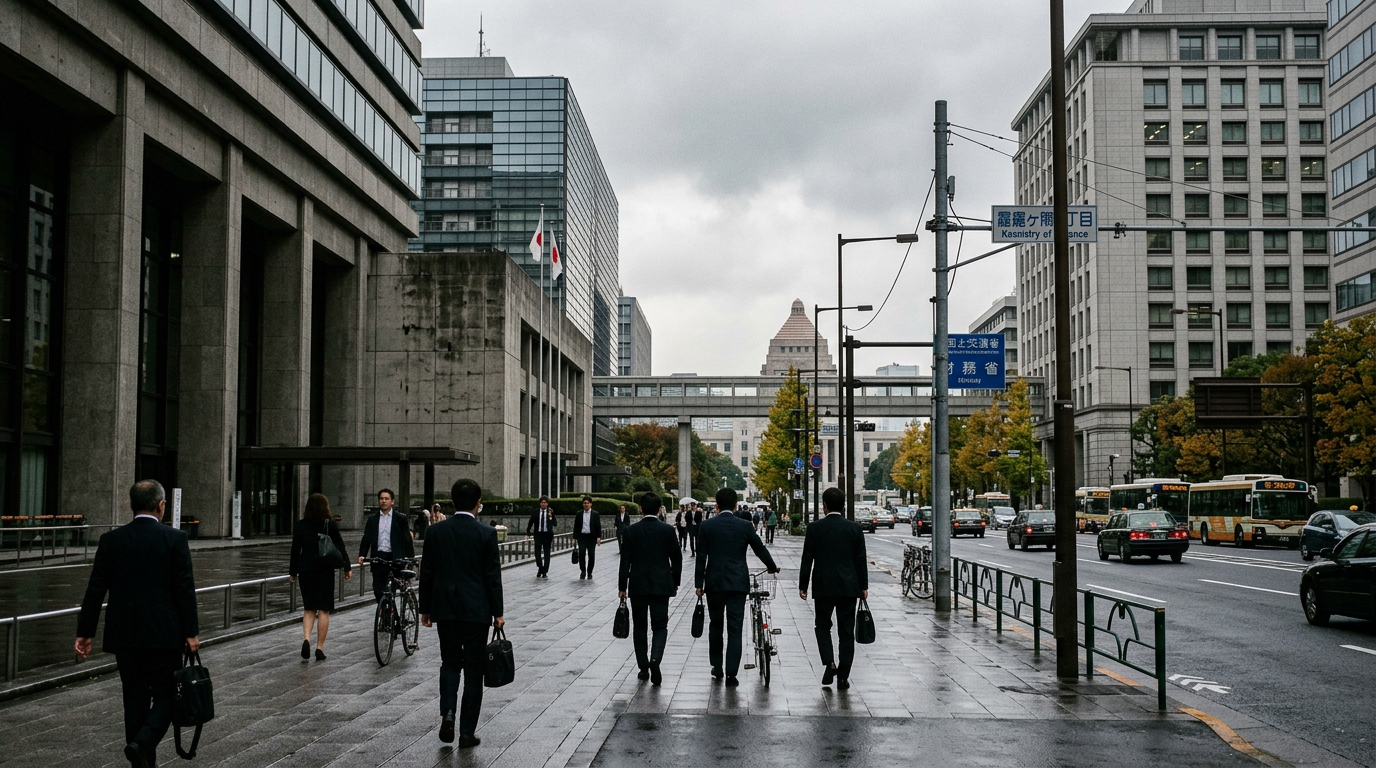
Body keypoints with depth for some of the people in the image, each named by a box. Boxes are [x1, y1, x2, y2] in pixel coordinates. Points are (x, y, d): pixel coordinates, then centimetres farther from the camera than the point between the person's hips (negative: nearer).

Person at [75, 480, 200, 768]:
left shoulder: (110, 540, 3)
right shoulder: (174, 538, -6)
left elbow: (95, 590, 3)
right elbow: (185, 589, -9)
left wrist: (85, 632, 8)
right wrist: (191, 632, -5)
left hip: (123, 634, 3)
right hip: (163, 633, -3)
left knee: (135, 698, 12)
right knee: (166, 695, 6)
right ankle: (142, 743, -18)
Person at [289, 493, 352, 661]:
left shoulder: (300, 525, 2)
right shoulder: (330, 525, -5)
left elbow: (295, 550, 5)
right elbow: (340, 547, -5)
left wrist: (293, 572, 12)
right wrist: (347, 567, 1)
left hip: (305, 571, 2)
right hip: (325, 571, -2)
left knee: (309, 609, 13)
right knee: (323, 610, 4)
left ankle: (306, 639, -10)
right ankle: (320, 648, 2)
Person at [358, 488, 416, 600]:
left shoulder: (400, 518, 4)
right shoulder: (372, 519, 12)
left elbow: (407, 539, 2)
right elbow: (366, 539, 10)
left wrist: (410, 558, -7)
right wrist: (362, 555, -6)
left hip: (394, 558, -3)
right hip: (378, 559, 3)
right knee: (378, 591, 4)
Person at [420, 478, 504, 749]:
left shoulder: (436, 531, -1)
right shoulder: (486, 533, -8)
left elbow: (426, 573, 3)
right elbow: (493, 576, -6)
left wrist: (425, 609, 12)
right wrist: (497, 612, 3)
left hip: (444, 608, 2)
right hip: (476, 610, -2)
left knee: (450, 662, 18)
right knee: (473, 670, 6)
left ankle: (447, 713, -5)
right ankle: (467, 732, 8)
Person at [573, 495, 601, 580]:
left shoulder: (595, 514, 3)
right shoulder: (579, 514, 7)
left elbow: (598, 527, 1)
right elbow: (576, 526, 8)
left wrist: (598, 537, -9)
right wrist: (575, 537, 3)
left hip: (591, 537, 0)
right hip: (582, 536, 0)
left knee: (591, 555, -1)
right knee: (581, 553, -14)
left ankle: (589, 573, 12)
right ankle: (583, 572, -2)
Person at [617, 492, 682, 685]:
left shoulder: (631, 531, -4)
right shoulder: (668, 530, -3)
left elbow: (625, 560, -4)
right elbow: (677, 558, 2)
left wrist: (622, 587, 2)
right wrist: (675, 582, 14)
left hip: (637, 586, 0)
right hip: (661, 586, 0)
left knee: (639, 627, 12)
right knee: (660, 626, 4)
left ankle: (643, 668, 14)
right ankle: (655, 659, -21)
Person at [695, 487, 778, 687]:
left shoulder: (706, 526, -2)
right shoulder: (745, 526, -3)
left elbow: (701, 557, -2)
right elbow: (760, 549, 8)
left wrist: (699, 584, 5)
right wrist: (772, 567, 26)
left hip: (714, 582, 1)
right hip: (738, 583, -1)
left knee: (715, 624, 18)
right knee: (734, 628, 0)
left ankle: (717, 668, 24)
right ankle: (731, 674, -3)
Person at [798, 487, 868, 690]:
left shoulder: (815, 527, -6)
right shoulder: (855, 528, -1)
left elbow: (807, 559, -5)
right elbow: (861, 560, 1)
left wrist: (802, 586, 2)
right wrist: (863, 586, 9)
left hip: (823, 586, -1)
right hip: (849, 587, 1)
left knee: (823, 625, 16)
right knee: (846, 632, 7)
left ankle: (829, 663, -5)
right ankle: (843, 677, 7)